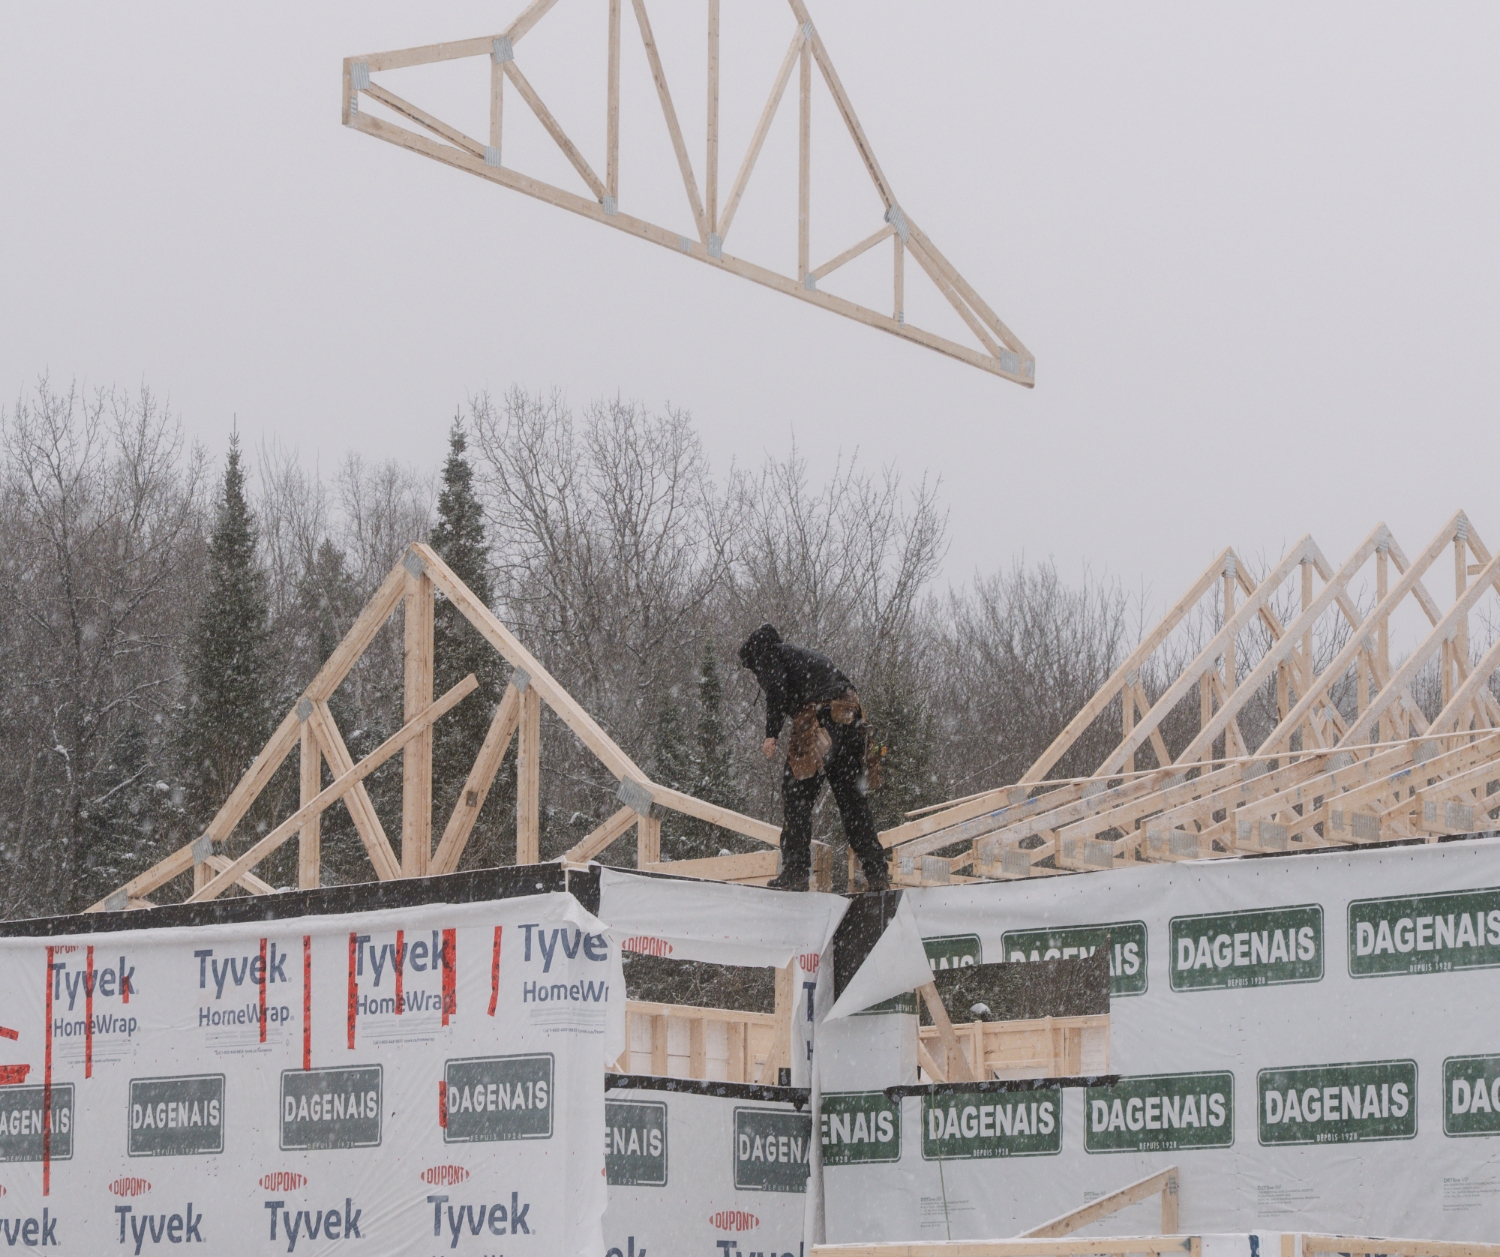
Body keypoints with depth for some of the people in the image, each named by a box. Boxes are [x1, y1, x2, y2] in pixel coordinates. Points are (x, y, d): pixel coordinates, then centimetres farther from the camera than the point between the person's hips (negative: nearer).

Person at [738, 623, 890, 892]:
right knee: (852, 798, 13)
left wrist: (771, 734, -14)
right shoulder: (809, 656, 34)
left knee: (797, 797, 0)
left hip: (819, 717, -7)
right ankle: (877, 873, 12)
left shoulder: (769, 655, 11)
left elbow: (776, 690, -9)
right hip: (851, 718, 7)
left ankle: (795, 872, -6)